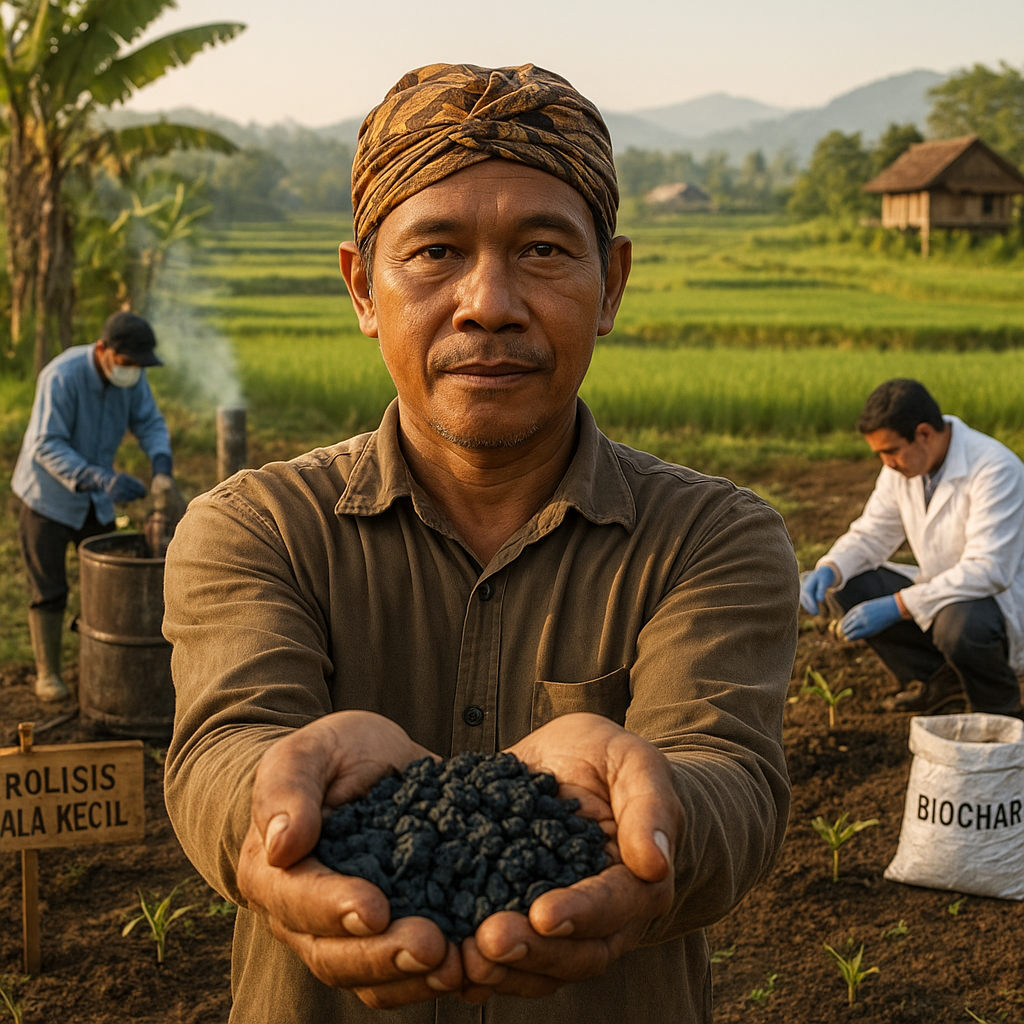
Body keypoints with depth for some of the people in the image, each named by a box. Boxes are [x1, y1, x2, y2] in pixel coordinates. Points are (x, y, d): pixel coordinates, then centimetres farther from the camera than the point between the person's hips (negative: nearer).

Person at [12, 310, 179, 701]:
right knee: (48, 590, 0)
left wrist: (162, 467, -24)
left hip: (94, 496, 6)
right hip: (48, 494, -6)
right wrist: (101, 479, -41)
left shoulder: (131, 376, -12)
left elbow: (149, 423, -4)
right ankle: (48, 673, 12)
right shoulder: (61, 376, -30)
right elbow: (47, 447, -31)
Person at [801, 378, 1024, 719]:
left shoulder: (994, 469, -26)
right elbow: (871, 534, 5)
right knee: (845, 588, -8)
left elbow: (987, 570, -32)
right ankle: (936, 681, 7)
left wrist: (898, 606, -34)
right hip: (941, 593, 7)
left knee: (959, 623, -39)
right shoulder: (902, 466, -3)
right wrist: (829, 569, -18)